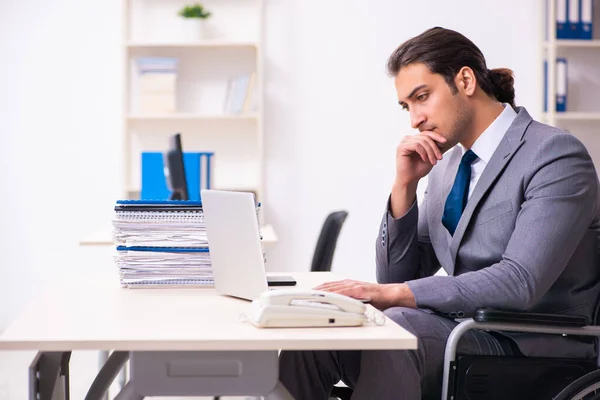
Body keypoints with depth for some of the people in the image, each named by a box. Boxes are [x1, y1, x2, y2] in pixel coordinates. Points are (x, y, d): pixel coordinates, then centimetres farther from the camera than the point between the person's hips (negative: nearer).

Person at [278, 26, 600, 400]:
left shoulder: (557, 155, -10)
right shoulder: (447, 165, 14)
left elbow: (520, 282, -23)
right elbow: (396, 277, 13)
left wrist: (394, 294, -28)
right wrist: (404, 186, -1)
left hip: (529, 349, -7)